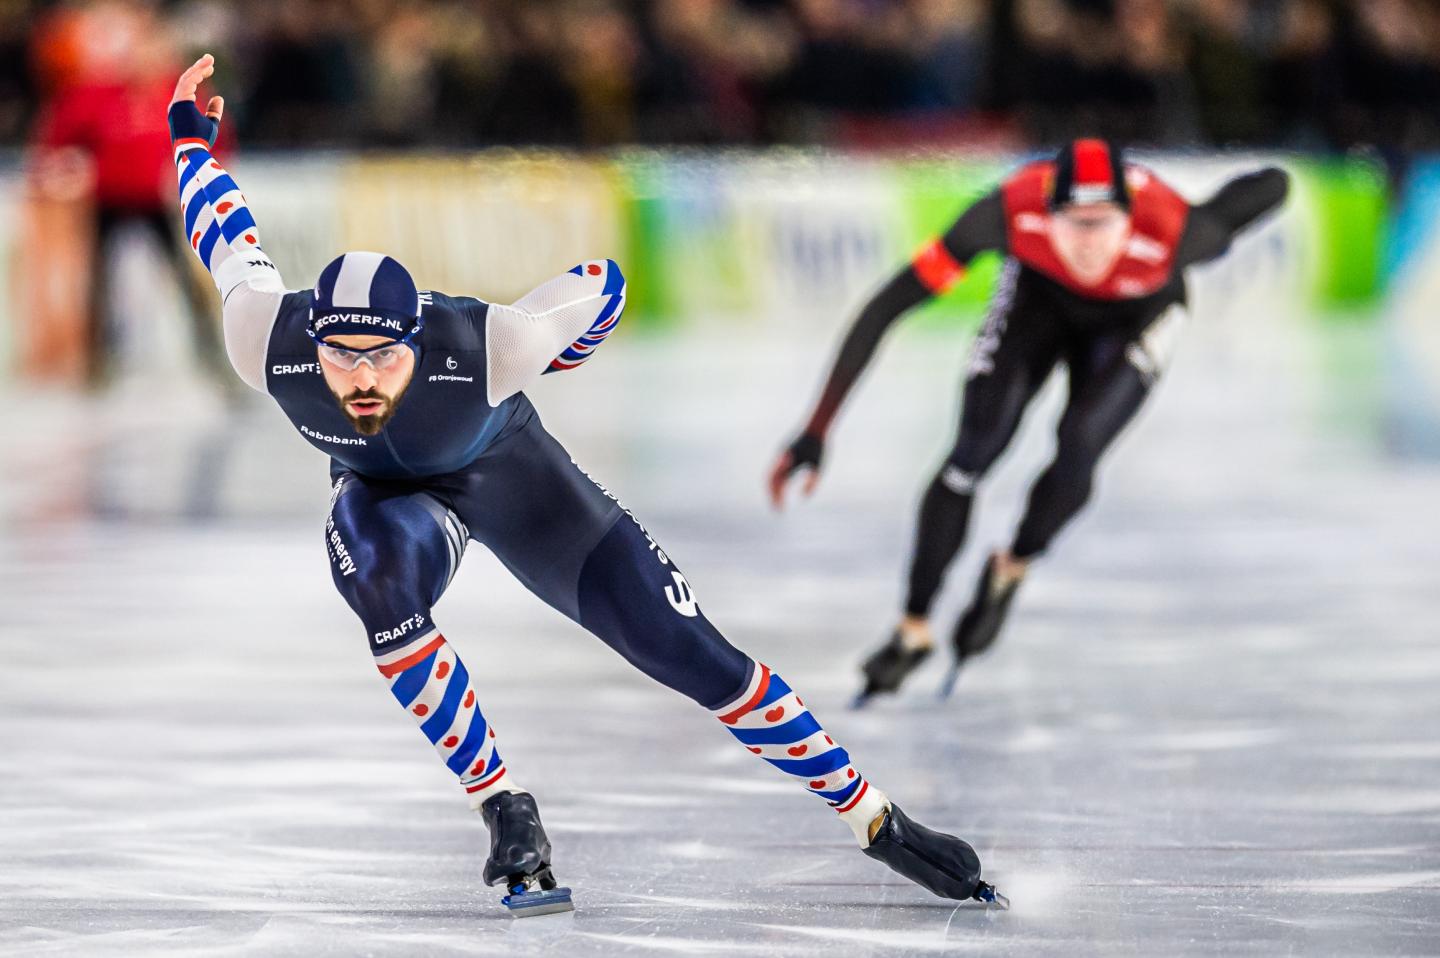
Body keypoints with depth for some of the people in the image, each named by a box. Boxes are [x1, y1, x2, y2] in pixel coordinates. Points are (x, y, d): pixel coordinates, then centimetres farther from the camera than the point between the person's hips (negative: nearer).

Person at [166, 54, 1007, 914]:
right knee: (383, 578, -36)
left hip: (509, 473, -1)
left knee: (694, 656, -7)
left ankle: (881, 826, 6)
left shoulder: (485, 346, -40)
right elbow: (231, 244, -13)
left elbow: (603, 284, -21)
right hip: (388, 495, 1)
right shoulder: (267, 344, -34)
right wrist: (192, 139, 7)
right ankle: (506, 814, -21)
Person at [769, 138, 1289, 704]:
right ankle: (914, 630, 8)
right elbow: (884, 310, -38)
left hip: (1136, 316, 0)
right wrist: (817, 430, -41)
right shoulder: (1013, 211, -41)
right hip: (1041, 292, 0)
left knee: (1078, 450, -21)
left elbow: (1273, 185, -23)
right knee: (975, 452, -12)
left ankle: (1009, 572, 11)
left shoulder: (1171, 232, -42)